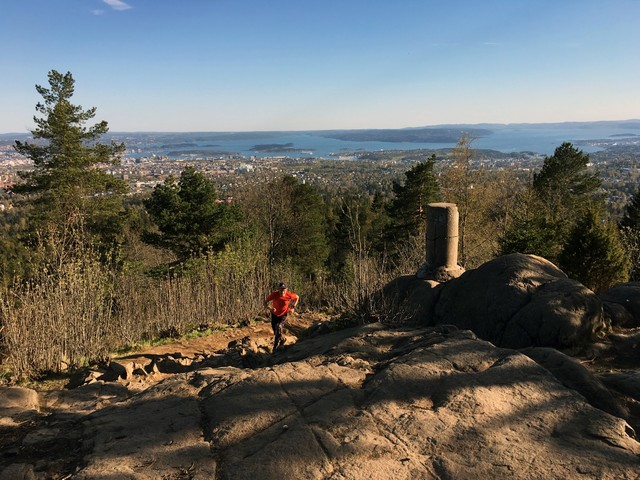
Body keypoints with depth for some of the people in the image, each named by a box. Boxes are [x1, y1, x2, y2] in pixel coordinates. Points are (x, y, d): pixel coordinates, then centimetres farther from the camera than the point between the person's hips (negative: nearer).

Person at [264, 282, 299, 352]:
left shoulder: (289, 295, -23)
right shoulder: (274, 294, -25)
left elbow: (297, 297, -2)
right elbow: (265, 302, -18)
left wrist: (293, 307, -11)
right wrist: (270, 308, -37)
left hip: (283, 314, -2)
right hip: (275, 314, 2)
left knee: (279, 327, -21)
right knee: (275, 330, 11)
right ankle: (281, 339, 45)